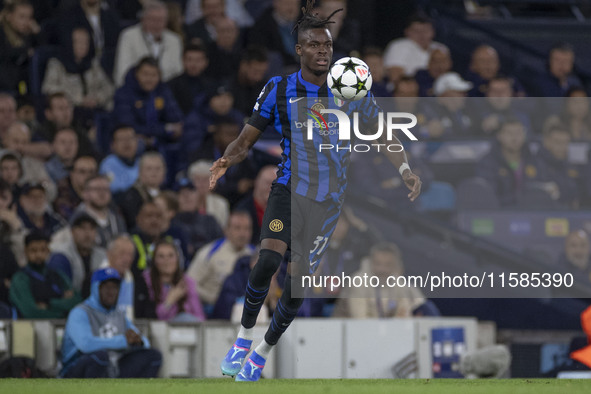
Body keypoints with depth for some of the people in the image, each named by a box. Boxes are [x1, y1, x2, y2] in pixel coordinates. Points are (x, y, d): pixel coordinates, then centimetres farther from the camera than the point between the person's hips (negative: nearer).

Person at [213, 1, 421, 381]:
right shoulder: (279, 90, -4)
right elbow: (246, 140, 1)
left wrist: (405, 169, -11)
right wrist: (227, 160, -21)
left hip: (328, 202, 1)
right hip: (289, 190, -1)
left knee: (298, 284, -2)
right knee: (268, 261, -25)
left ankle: (262, 355, 18)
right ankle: (244, 338, -4)